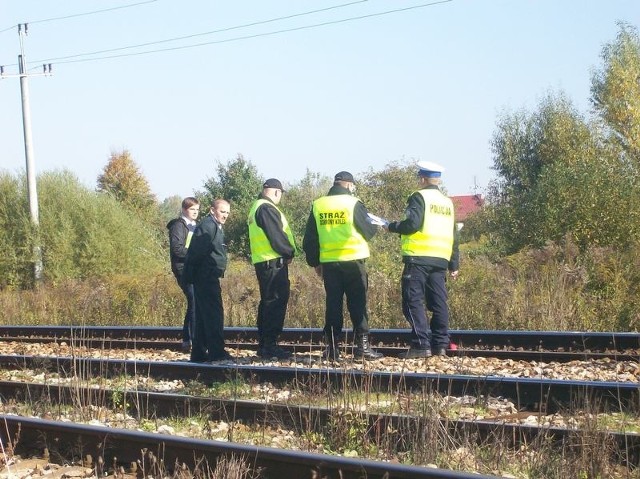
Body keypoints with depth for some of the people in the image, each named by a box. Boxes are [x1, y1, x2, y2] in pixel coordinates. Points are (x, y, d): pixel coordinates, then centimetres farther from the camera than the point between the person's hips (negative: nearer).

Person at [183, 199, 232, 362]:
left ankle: (198, 353, 17)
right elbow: (197, 251, -21)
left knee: (204, 315, 12)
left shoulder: (215, 227, 21)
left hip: (208, 278, 11)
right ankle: (216, 352, -16)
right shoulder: (207, 226, -13)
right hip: (206, 277, -11)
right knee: (214, 313, -13)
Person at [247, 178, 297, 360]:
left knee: (268, 302, 14)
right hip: (273, 262, -11)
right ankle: (270, 344, -12)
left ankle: (263, 345, 18)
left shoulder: (257, 207, 20)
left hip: (263, 262, 11)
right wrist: (290, 252, -4)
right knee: (276, 302, -10)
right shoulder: (267, 209, -13)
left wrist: (287, 252, 11)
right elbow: (277, 236, -18)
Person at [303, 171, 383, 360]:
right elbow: (367, 231, 0)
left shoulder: (317, 206, 7)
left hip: (328, 263, 4)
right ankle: (362, 345, 0)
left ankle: (332, 347, 7)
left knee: (332, 304, 8)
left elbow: (310, 239, 10)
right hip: (353, 260, -3)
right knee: (357, 304, 2)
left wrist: (315, 263, 19)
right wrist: (376, 226, 22)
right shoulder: (353, 203, -6)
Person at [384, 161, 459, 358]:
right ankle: (440, 345, 7)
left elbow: (412, 223, -18)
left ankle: (421, 345, -13)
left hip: (419, 257, -7)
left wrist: (392, 227, 0)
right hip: (441, 259, 7)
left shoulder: (419, 197, -4)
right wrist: (454, 265, 23)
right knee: (439, 303, 9)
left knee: (413, 301, -5)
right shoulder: (447, 202, 19)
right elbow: (453, 236, 20)